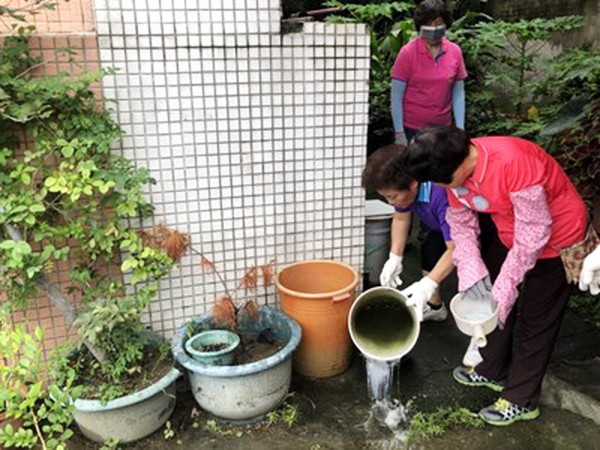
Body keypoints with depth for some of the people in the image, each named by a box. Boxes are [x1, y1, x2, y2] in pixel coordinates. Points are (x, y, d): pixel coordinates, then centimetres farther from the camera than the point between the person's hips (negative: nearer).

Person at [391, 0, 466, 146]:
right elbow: (396, 96, -9)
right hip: (411, 128, -3)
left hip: (443, 128, 3)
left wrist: (460, 128, -2)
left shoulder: (455, 52, 1)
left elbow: (458, 93, 5)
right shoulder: (407, 52, -9)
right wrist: (399, 133, -12)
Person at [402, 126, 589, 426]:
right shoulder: (455, 168, -15)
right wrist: (471, 269, -19)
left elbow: (533, 233, -31)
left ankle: (521, 400, 21)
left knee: (535, 319, 3)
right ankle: (493, 370, 39)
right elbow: (460, 221, -6)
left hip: (556, 236, -7)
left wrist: (505, 286, -26)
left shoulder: (513, 163, -38)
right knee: (488, 299, 17)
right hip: (511, 234, 8)